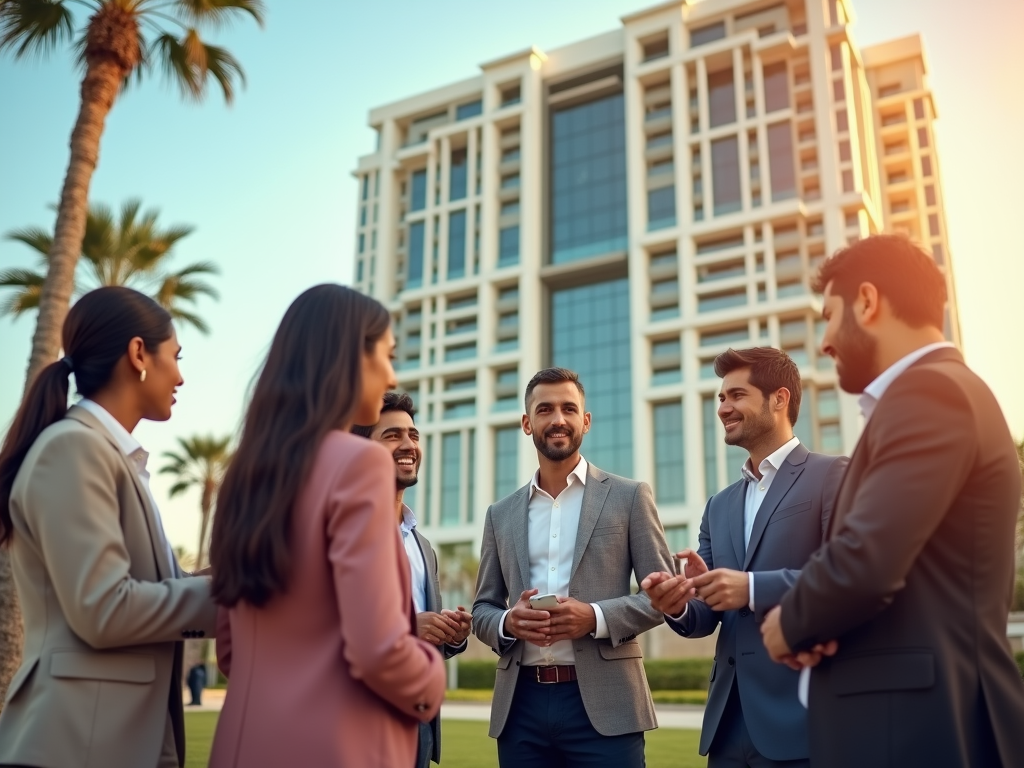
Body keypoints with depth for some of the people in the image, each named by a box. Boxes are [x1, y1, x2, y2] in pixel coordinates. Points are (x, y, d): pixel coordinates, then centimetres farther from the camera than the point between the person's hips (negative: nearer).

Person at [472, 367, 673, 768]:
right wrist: (507, 622, -9)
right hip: (521, 703, 3)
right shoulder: (501, 514, 12)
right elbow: (482, 609, 14)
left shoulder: (629, 497, 3)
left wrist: (597, 617, -15)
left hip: (603, 703, -3)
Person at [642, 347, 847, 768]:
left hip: (801, 717, -6)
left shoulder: (832, 474, -3)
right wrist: (678, 606, -8)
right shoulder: (719, 505, 16)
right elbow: (707, 616, 14)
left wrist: (754, 588, -19)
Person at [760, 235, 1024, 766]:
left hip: (914, 725, -10)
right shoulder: (939, 391, 17)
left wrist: (791, 623, -7)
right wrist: (811, 619, 0)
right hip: (929, 713, 10)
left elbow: (864, 561, -27)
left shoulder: (928, 391, -15)